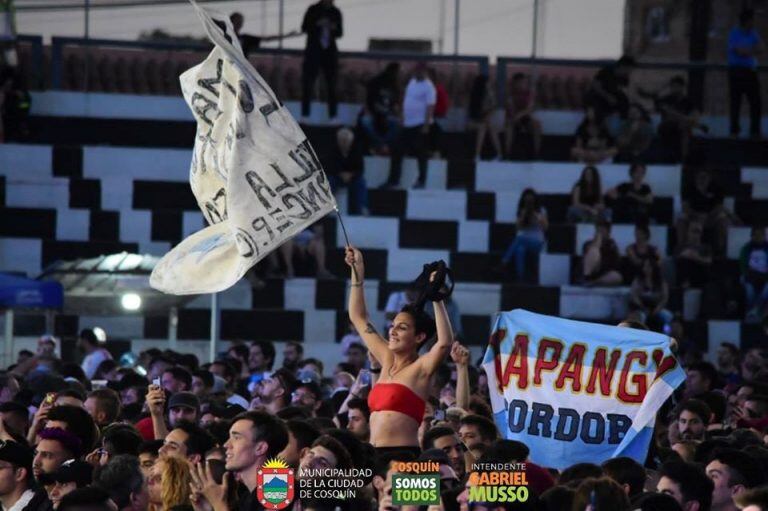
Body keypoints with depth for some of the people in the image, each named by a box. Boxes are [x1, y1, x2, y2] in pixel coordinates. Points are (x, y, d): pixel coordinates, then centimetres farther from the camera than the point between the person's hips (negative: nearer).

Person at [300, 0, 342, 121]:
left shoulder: (335, 12, 7)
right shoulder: (313, 10, 1)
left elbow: (340, 32, 11)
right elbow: (304, 28, 0)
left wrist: (334, 28, -11)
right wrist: (317, 24, -17)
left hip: (330, 51, 2)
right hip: (313, 50, -2)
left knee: (332, 83, -3)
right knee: (308, 82, -6)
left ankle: (332, 115, -2)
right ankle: (305, 114, -3)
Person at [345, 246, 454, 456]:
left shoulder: (420, 368, -1)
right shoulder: (387, 360, 17)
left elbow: (445, 342, -21)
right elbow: (358, 318, 25)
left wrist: (437, 299, -20)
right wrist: (357, 273, 22)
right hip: (374, 455, 7)